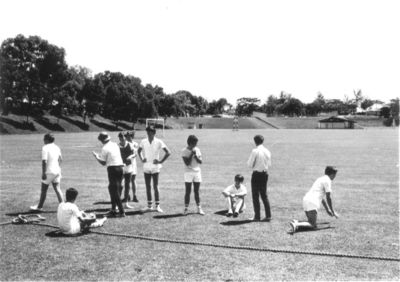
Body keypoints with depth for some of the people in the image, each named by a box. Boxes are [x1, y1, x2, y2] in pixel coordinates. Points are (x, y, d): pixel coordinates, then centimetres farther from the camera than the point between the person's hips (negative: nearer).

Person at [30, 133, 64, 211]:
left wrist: (43, 173, -18)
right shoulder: (57, 147, 9)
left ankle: (40, 207, 20)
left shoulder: (45, 148, -14)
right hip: (57, 171, 6)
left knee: (44, 190, 7)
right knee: (57, 189, 8)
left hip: (49, 172, -6)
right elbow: (60, 159, 15)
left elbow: (44, 161, -20)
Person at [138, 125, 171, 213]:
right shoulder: (143, 142, 3)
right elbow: (139, 151, 21)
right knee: (148, 187, 7)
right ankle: (149, 205, 16)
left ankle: (157, 206, 5)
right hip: (146, 167, 3)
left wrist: (161, 161, -10)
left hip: (155, 167, -3)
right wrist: (142, 159, 7)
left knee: (155, 187, -2)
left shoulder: (159, 142, -8)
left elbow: (168, 152, -8)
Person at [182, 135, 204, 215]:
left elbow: (201, 161, 2)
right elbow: (187, 163, -15)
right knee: (188, 191, -1)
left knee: (197, 191, 8)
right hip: (188, 172, -4)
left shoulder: (197, 149, 6)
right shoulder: (184, 151, -6)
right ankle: (186, 208, 7)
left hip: (197, 172, 4)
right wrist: (191, 154, -16)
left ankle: (199, 208, 12)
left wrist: (195, 155, -13)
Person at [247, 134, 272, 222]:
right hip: (265, 174, 6)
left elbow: (250, 165, -11)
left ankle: (257, 217, 5)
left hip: (256, 174, -5)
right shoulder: (267, 151, 3)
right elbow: (269, 164, 10)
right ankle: (268, 215, 12)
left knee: (255, 195, 3)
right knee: (264, 195, 14)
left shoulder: (255, 151, -14)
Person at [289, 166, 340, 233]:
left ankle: (296, 222, -3)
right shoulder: (327, 180, -2)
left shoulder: (321, 179, 27)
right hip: (312, 203, -9)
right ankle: (296, 225, -32)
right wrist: (333, 212, 5)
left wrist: (327, 210, 40)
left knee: (311, 222, 18)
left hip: (306, 200, 9)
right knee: (313, 225, -12)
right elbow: (328, 197, -4)